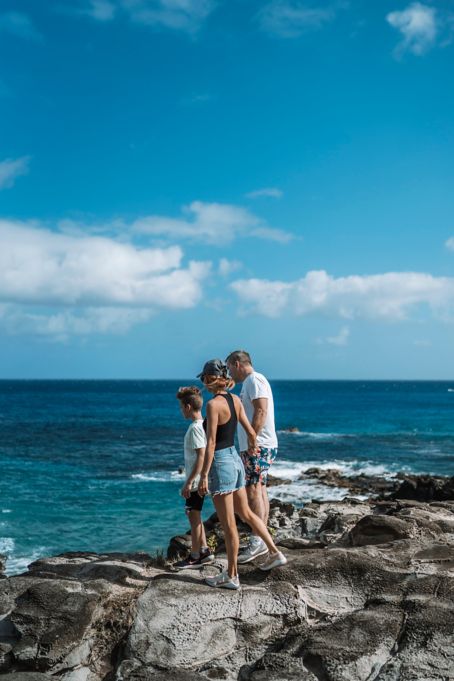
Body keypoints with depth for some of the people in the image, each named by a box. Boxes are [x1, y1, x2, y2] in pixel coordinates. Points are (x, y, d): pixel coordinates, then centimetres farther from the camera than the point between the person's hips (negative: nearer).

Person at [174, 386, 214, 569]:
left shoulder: (195, 427, -18)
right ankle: (204, 551, 23)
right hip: (198, 481, 9)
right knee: (194, 516, 17)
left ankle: (195, 557, 7)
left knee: (194, 517, -1)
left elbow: (201, 457, -22)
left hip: (195, 481, -9)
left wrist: (189, 482, -21)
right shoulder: (202, 425, 10)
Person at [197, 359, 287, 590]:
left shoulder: (213, 404, -17)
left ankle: (231, 575, 11)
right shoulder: (235, 400, 5)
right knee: (245, 513, 23)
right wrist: (252, 446, 32)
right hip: (235, 459, 8)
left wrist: (203, 476, -18)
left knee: (228, 524, 1)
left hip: (221, 463, -8)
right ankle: (274, 553, 28)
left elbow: (211, 443, -20)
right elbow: (251, 432, 12)